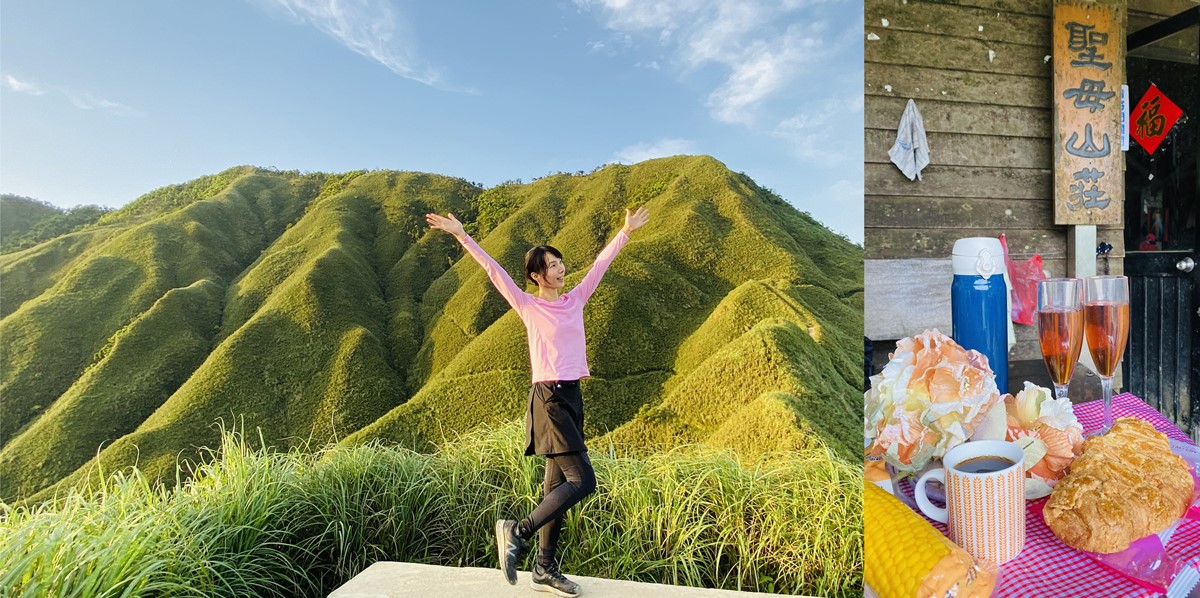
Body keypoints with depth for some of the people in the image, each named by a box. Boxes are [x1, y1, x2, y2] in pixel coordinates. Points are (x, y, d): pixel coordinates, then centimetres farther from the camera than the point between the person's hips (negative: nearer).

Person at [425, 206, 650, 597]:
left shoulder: (575, 300, 11)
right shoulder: (529, 307, -3)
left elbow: (600, 263, 18)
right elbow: (493, 270, -6)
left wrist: (626, 231, 25)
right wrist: (461, 235, -8)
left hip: (572, 399, 7)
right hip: (549, 399, -7)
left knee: (557, 485, 10)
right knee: (582, 480, -13)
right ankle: (518, 531, 1)